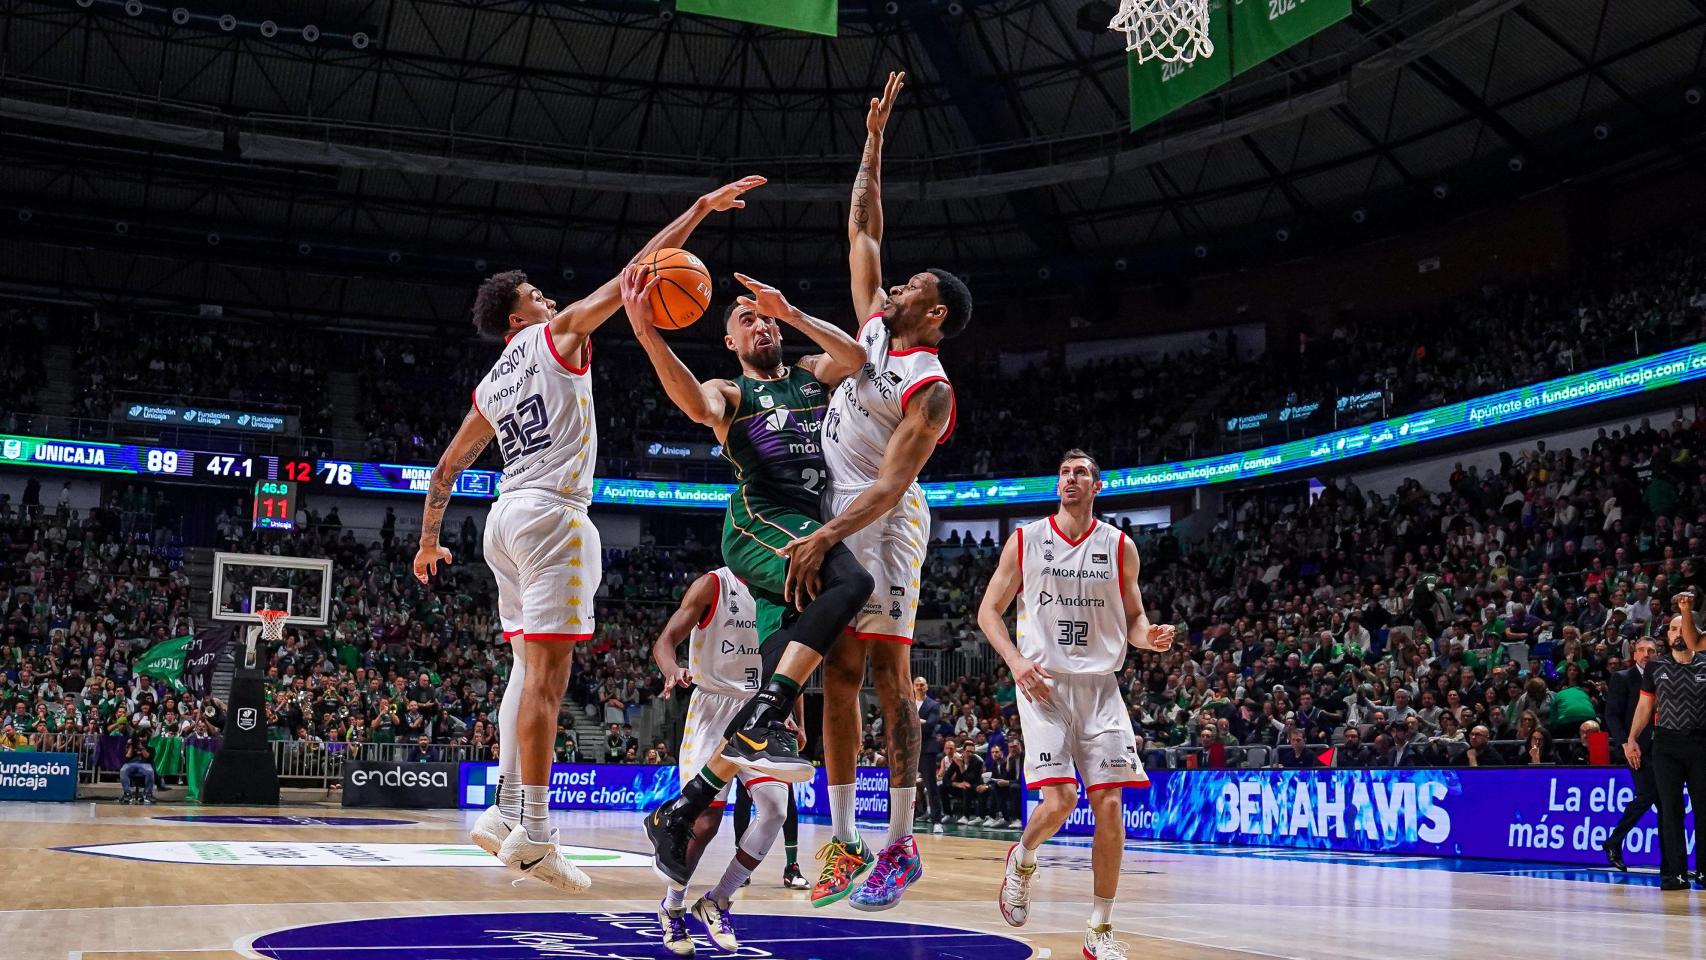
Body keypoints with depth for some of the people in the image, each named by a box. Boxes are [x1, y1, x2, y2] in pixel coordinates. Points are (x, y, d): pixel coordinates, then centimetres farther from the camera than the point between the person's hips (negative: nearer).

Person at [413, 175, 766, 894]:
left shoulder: (487, 388, 21)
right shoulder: (559, 334, 3)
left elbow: (446, 468, 25)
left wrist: (428, 539, 35)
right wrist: (701, 208, 2)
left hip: (507, 517, 8)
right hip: (552, 513, -8)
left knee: (530, 667, 15)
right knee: (547, 673, -10)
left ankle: (506, 813, 14)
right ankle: (532, 834, -11)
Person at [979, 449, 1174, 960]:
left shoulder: (1119, 546, 7)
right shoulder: (1025, 540, 3)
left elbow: (1132, 618, 14)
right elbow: (989, 610, 6)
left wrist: (1149, 636, -10)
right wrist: (1016, 661, -10)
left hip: (1099, 686, 2)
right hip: (1044, 684, -2)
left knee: (1108, 806, -4)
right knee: (1059, 800, -16)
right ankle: (1023, 859, 18)